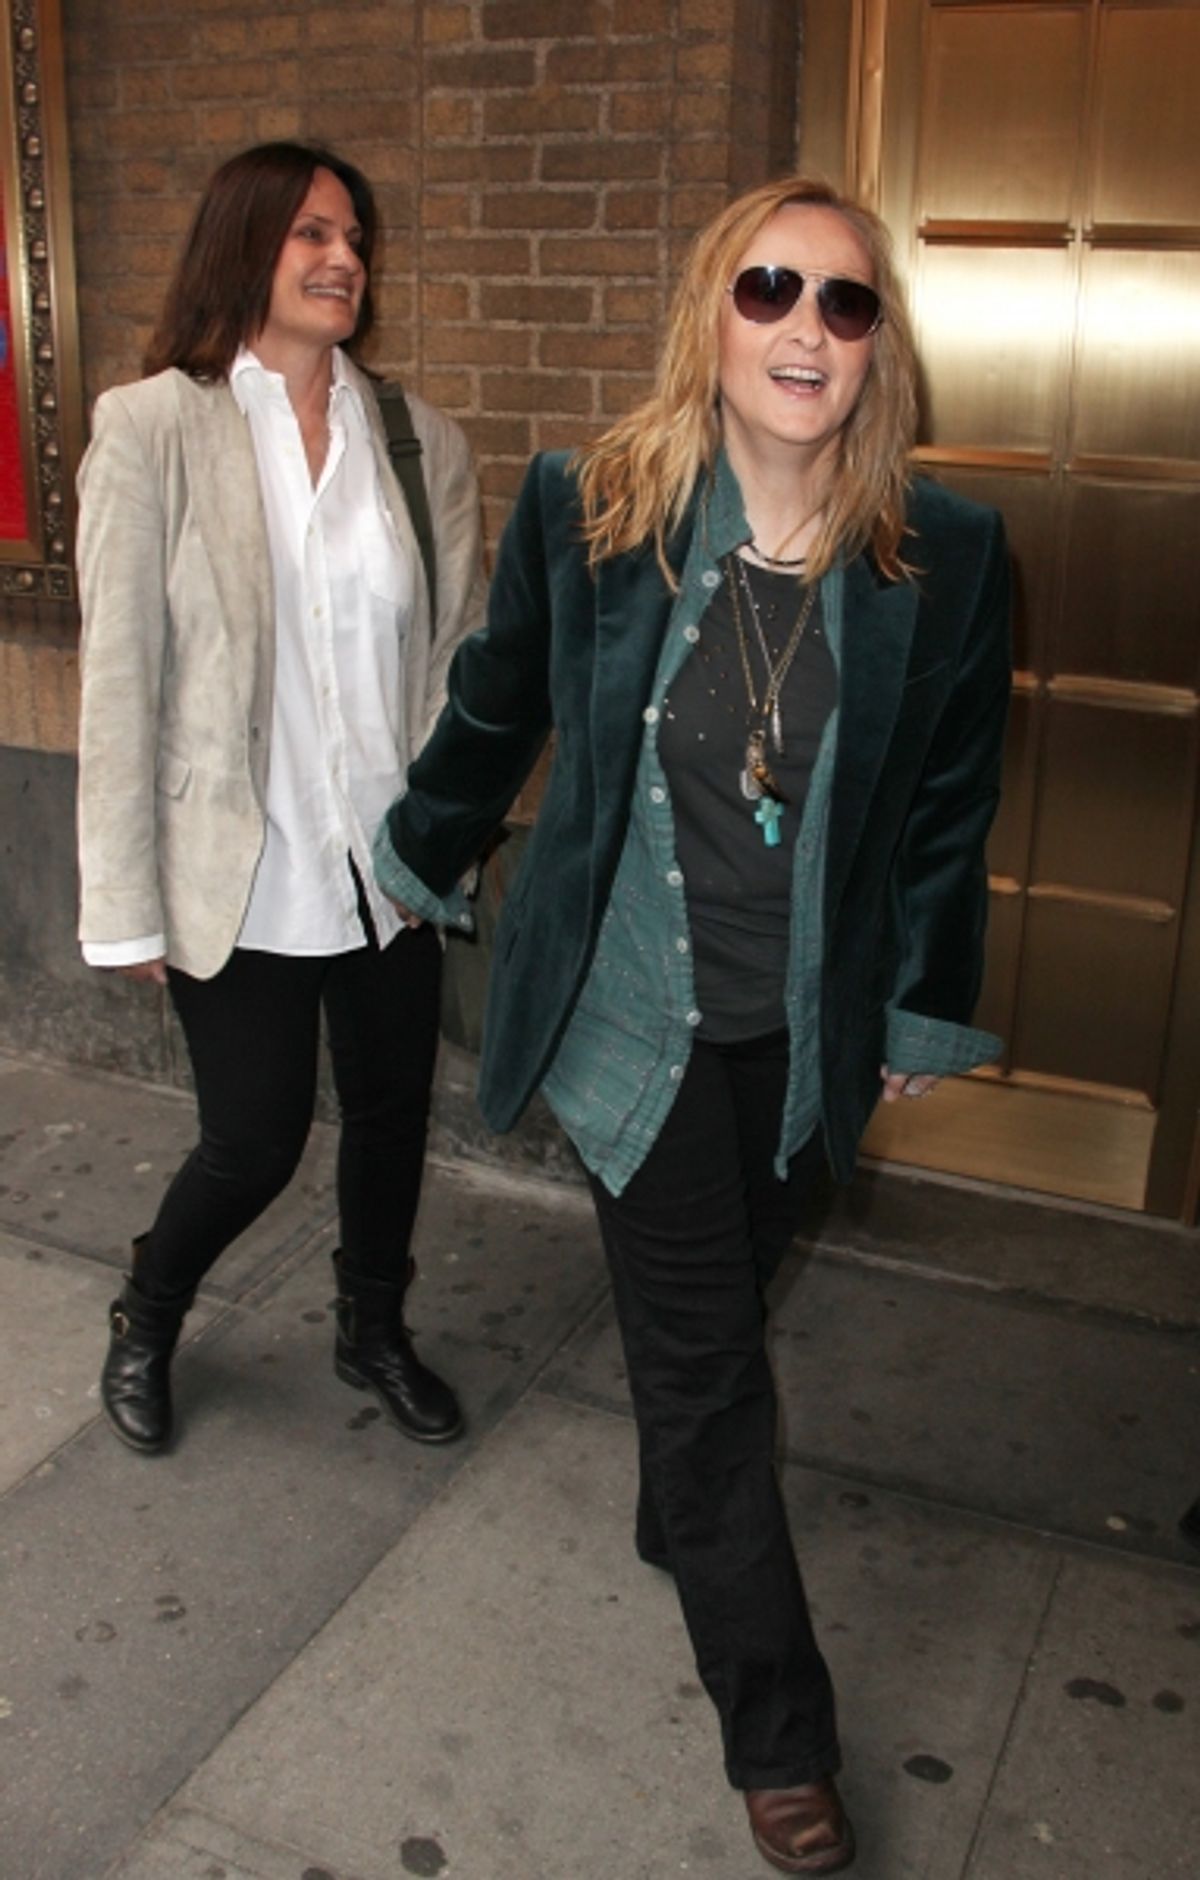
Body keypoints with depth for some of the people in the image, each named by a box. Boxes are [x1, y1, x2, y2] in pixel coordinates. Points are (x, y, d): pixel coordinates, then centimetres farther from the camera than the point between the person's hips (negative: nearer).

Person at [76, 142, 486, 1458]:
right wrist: (126, 905, -9)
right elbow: (119, 677, -9)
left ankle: (374, 1333, 43)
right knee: (255, 1144, 6)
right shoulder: (152, 428, -8)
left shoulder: (421, 441, 1)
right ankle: (144, 1323, 38)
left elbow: (462, 650, 3)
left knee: (390, 1116, 16)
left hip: (391, 867, 4)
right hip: (240, 876, -3)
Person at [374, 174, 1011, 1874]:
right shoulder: (584, 511, -13)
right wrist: (427, 857, 18)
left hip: (811, 1029, 2)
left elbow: (949, 809, 0)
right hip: (635, 1013, -1)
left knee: (716, 1306, 20)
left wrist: (929, 1014, 8)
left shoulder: (946, 557, -11)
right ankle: (779, 1733, 22)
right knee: (708, 1352, 3)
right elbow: (495, 707, 4)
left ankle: (681, 1519, 53)